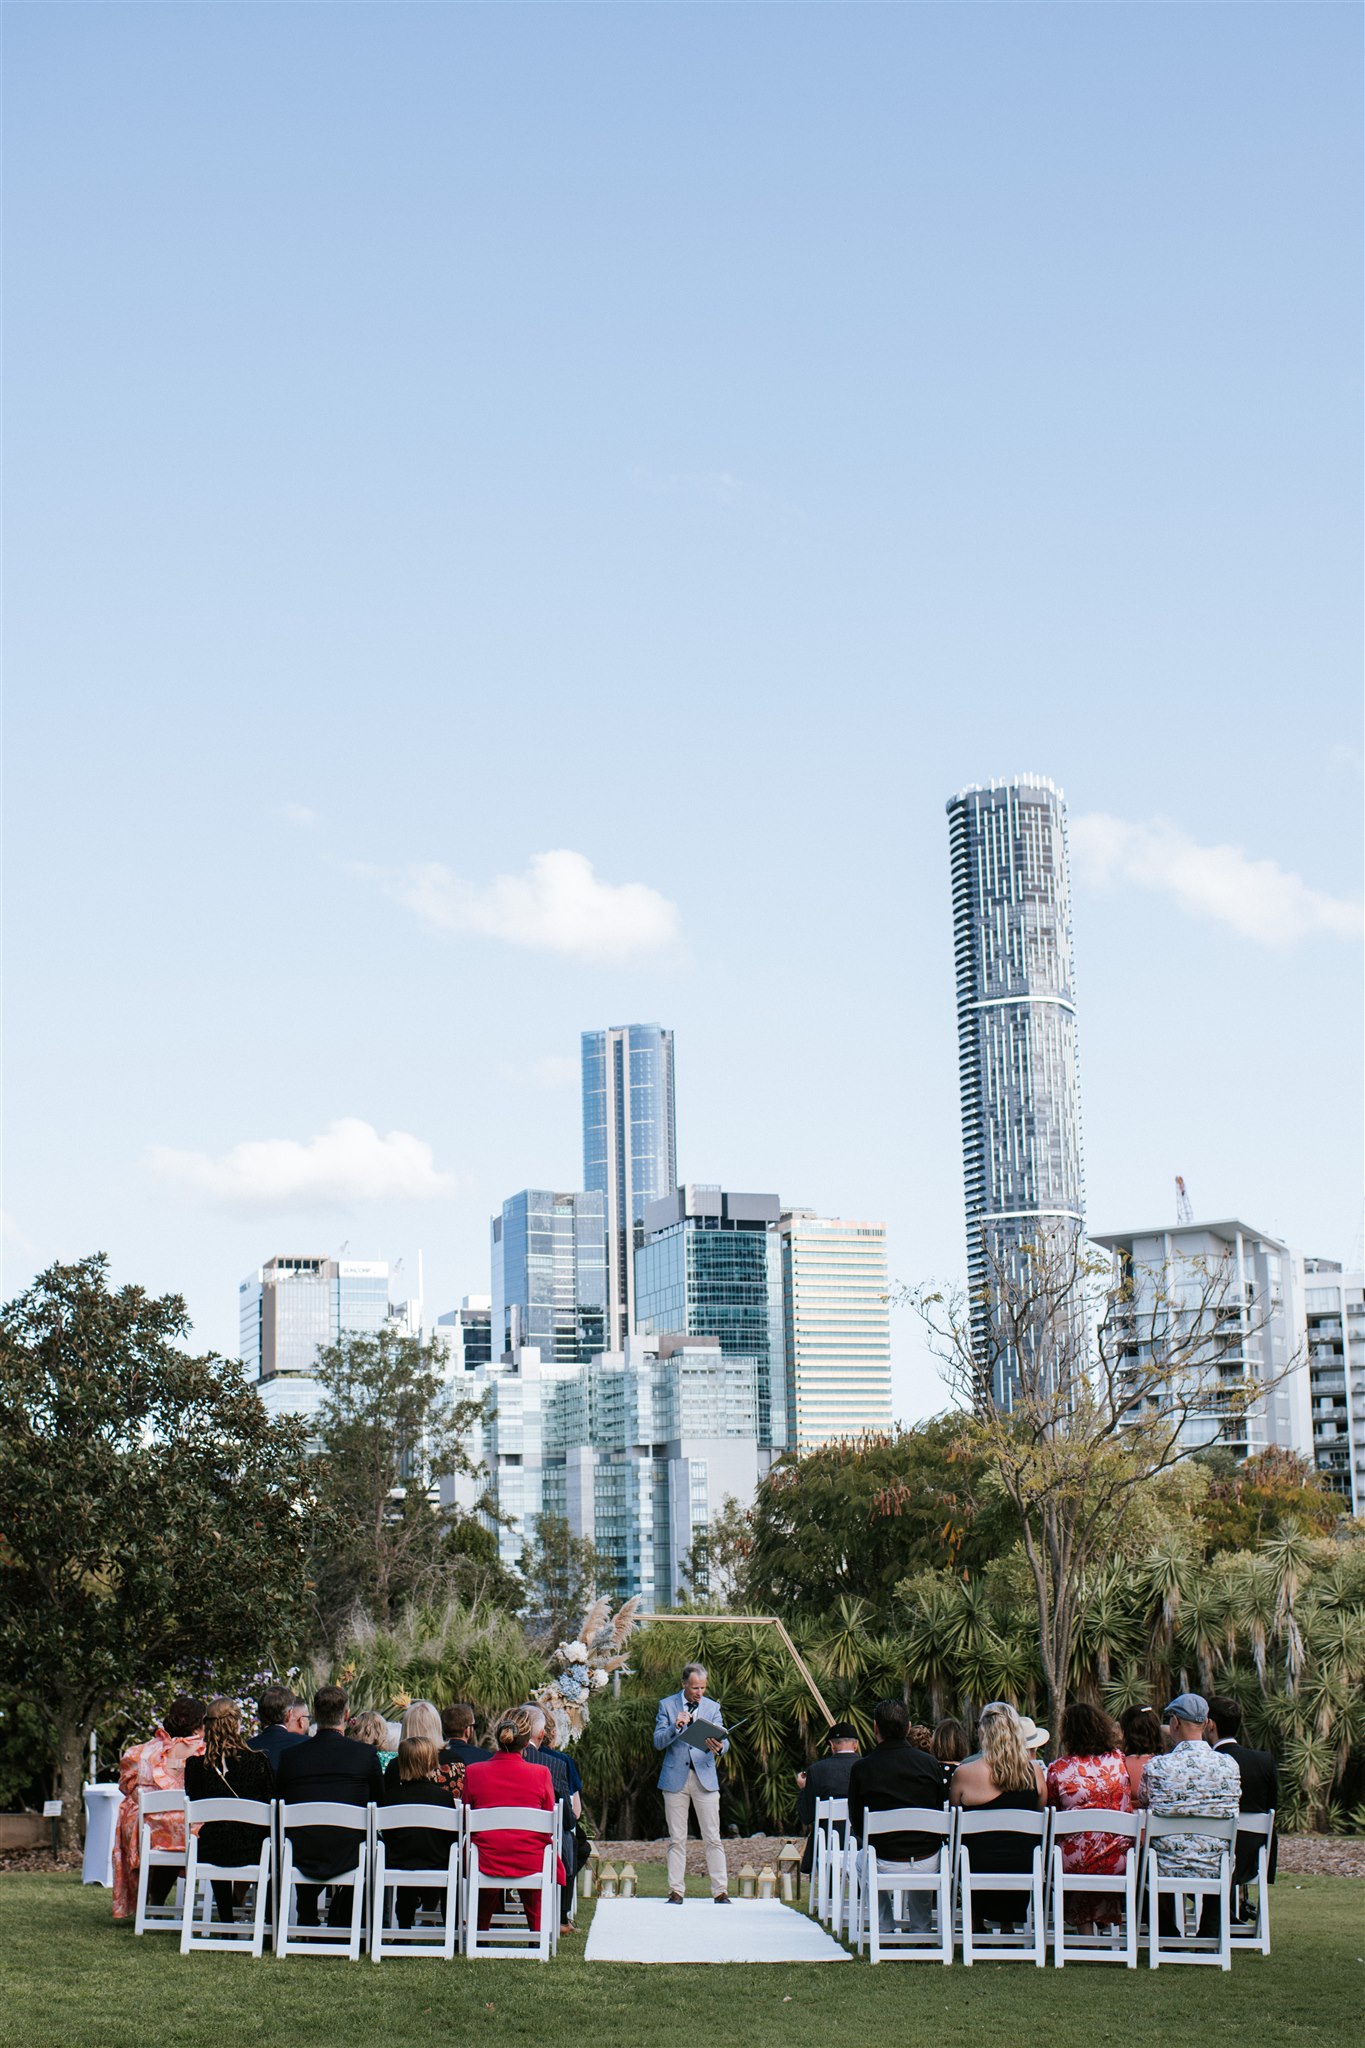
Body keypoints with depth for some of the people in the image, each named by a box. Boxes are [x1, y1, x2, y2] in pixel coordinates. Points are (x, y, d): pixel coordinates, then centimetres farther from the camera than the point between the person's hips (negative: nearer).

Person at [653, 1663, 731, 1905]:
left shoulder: (712, 1707, 9)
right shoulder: (666, 1705, 4)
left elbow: (723, 1740, 0)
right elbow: (658, 1742, -2)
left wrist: (719, 1747, -24)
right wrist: (676, 1726, -21)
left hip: (705, 1778, 1)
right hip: (675, 1778, -1)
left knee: (713, 1838, -1)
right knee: (677, 1839, 3)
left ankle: (720, 1891, 2)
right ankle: (676, 1891, 8)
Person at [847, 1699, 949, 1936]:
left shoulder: (861, 1768, -11)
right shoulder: (930, 1763, -5)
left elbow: (856, 1825, -2)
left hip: (885, 1866, -2)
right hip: (928, 1864, 2)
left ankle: (884, 1929, 31)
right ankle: (920, 1928, 38)